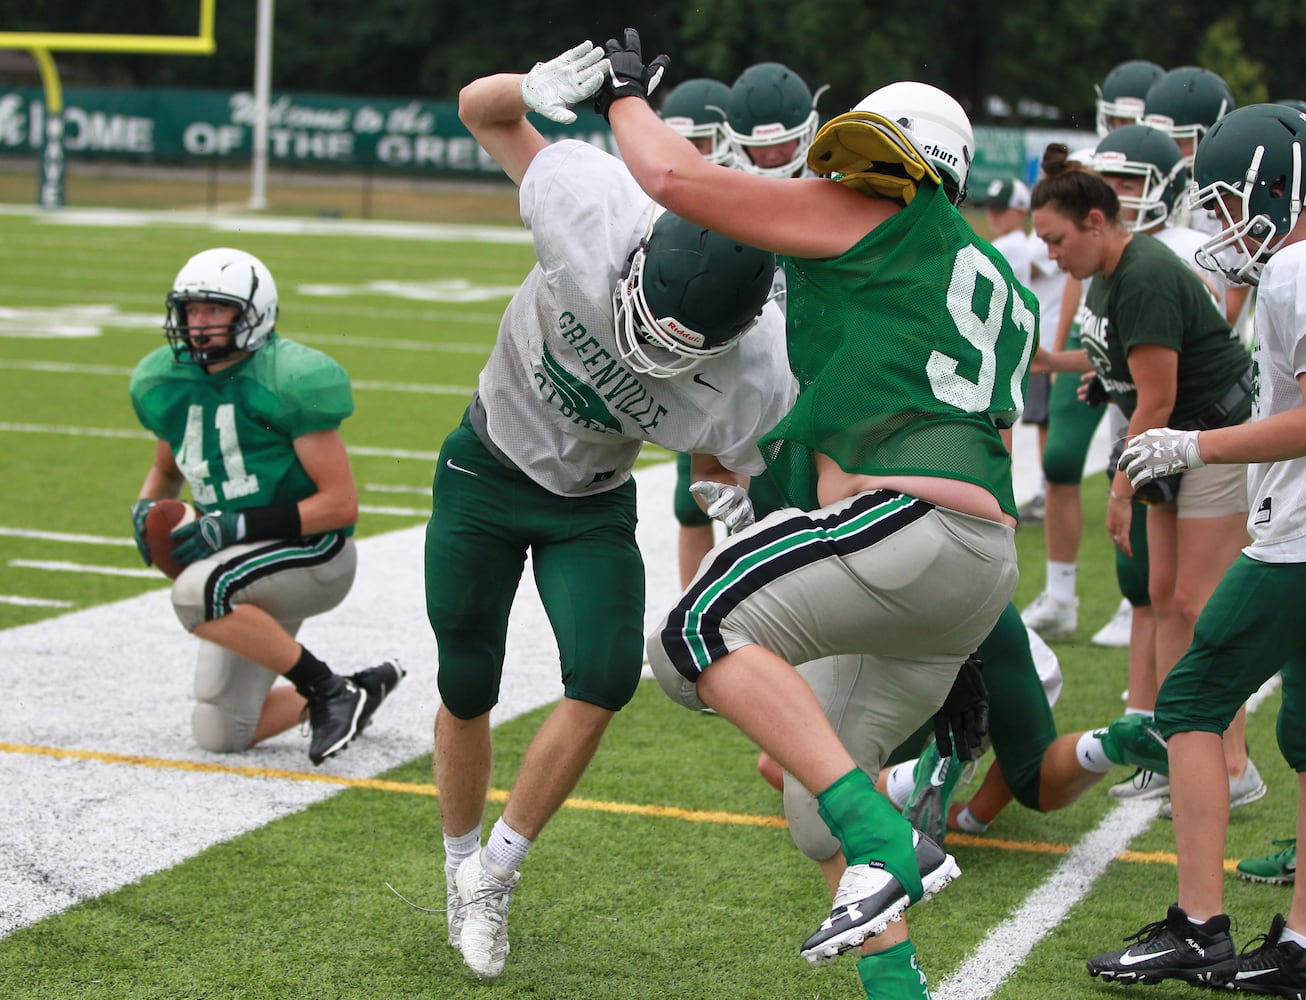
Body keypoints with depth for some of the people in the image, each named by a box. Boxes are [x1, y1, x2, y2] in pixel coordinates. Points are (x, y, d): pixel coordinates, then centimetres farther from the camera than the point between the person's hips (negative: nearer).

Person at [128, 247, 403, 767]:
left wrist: (241, 524, -24)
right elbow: (166, 471, 24)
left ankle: (327, 689, -17)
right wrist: (146, 509, 0)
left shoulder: (288, 383, -18)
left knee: (195, 593, -35)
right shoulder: (169, 384, 3)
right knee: (217, 737, 5)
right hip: (244, 566, 8)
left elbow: (342, 504, -19)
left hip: (312, 552, -8)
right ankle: (360, 689, 26)